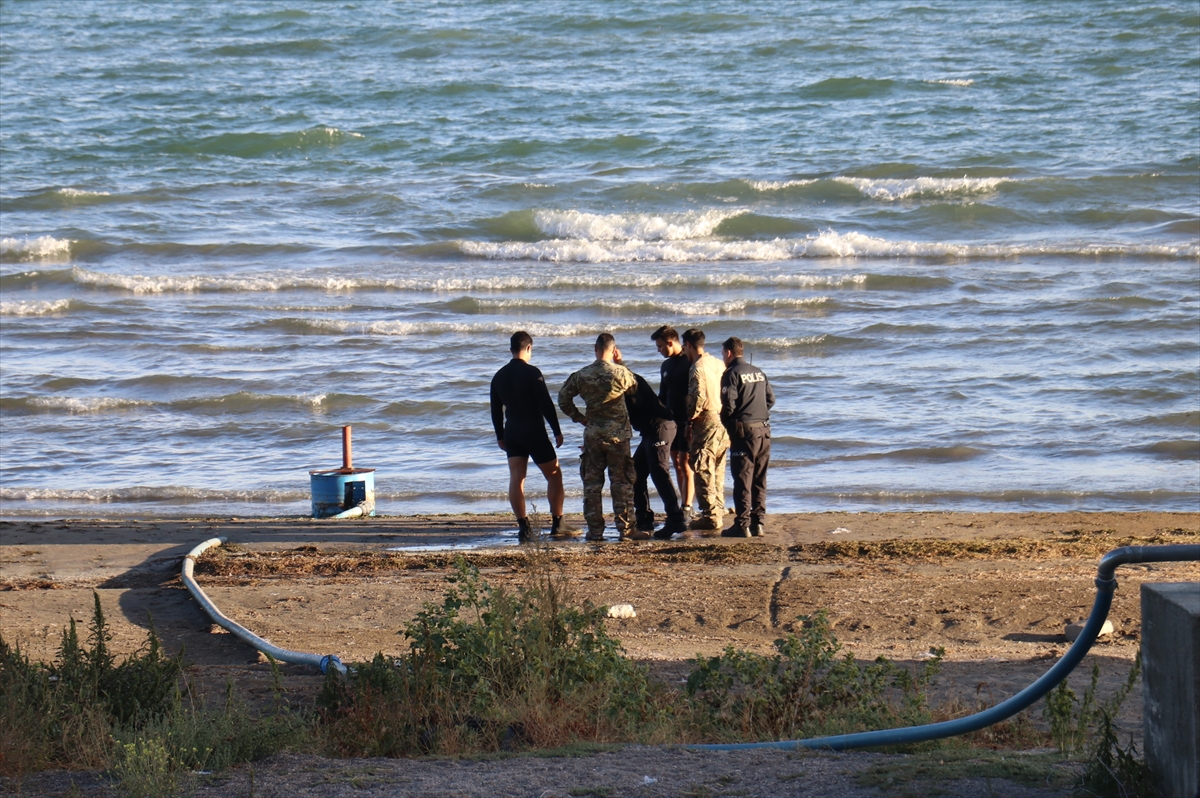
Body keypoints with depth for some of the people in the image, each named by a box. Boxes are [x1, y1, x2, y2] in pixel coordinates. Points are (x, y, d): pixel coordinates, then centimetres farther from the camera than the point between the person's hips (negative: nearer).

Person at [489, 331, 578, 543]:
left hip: (512, 432, 5)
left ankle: (523, 527, -5)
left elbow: (495, 410, 12)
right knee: (554, 475, 7)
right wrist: (557, 431, -7)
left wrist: (500, 436, 22)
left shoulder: (499, 376, 6)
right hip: (534, 431, -5)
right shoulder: (532, 373, -12)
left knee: (516, 479, 2)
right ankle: (558, 524, 7)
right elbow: (546, 405, -15)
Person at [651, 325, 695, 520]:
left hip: (687, 422, -8)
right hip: (671, 422, 8)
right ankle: (685, 506, 12)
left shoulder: (690, 363, -11)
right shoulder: (666, 365, 14)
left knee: (686, 465, -9)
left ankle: (687, 509, -9)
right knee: (677, 465, 8)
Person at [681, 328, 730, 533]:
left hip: (706, 423, -8)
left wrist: (690, 419, -8)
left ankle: (710, 516, -6)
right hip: (723, 421, 8)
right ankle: (718, 512, 21)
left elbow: (698, 398, -21)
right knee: (718, 470, 16)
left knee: (703, 470, -4)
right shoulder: (718, 364, 11)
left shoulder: (697, 368, -13)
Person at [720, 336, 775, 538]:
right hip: (763, 430, 6)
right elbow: (771, 399, 12)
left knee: (743, 481, -4)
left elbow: (728, 405, -14)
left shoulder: (731, 374, -7)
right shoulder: (759, 373, 14)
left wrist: (726, 424, 2)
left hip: (744, 431, -6)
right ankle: (758, 523, 10)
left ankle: (742, 525, -6)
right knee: (759, 481, 11)